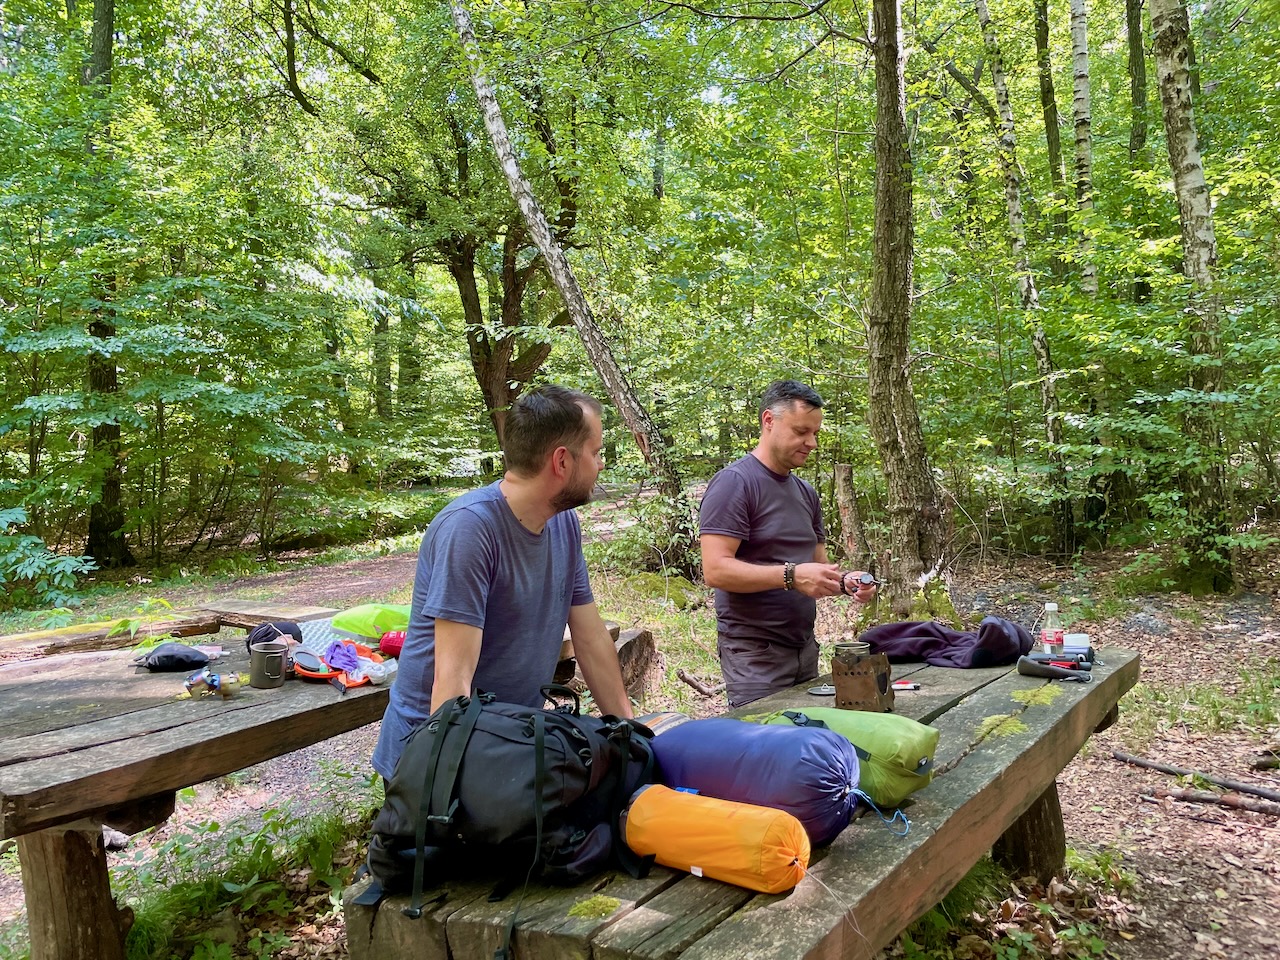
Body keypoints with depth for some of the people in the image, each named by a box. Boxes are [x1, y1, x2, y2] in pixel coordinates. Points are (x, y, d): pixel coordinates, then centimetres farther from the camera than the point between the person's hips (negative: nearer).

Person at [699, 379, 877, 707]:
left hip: (805, 647, 8)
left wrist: (844, 581, -3)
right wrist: (791, 575, -27)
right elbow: (716, 570, -19)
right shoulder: (734, 483, -11)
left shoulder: (806, 493, 15)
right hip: (755, 654, -7)